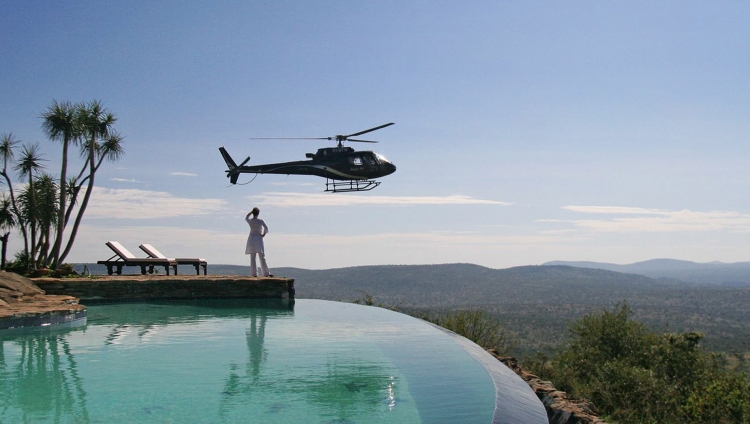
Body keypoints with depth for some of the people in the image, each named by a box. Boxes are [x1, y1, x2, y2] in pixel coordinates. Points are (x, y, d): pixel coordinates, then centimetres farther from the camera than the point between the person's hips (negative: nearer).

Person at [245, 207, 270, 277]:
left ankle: (254, 273, 1)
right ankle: (266, 273, -1)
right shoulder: (260, 221, -7)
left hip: (251, 239, 2)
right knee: (262, 257, 1)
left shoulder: (249, 221, 0)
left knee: (252, 258, 5)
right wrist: (263, 234, -2)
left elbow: (246, 218, 24)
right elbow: (266, 228, -17)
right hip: (259, 239, -2)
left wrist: (251, 211, 17)